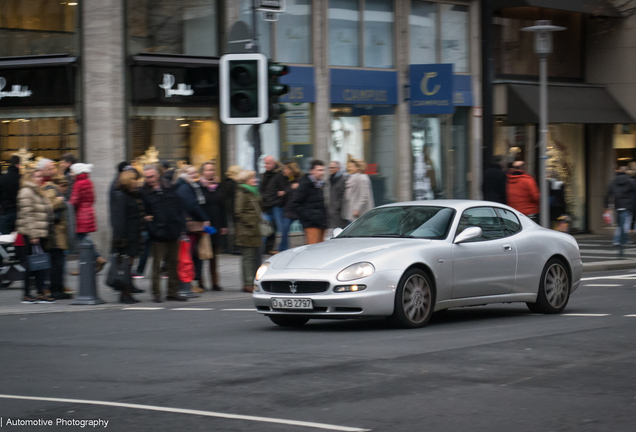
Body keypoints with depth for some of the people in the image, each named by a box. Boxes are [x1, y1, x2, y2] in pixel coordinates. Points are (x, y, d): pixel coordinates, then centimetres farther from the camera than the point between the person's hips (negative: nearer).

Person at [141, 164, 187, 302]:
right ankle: (156, 293, 4)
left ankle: (173, 292, 16)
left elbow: (178, 209, 12)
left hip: (173, 233, 4)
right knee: (157, 264, -3)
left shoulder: (169, 189, 10)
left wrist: (181, 228, 7)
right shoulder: (145, 193, -1)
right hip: (158, 234, -4)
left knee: (174, 263, 8)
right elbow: (145, 213, -4)